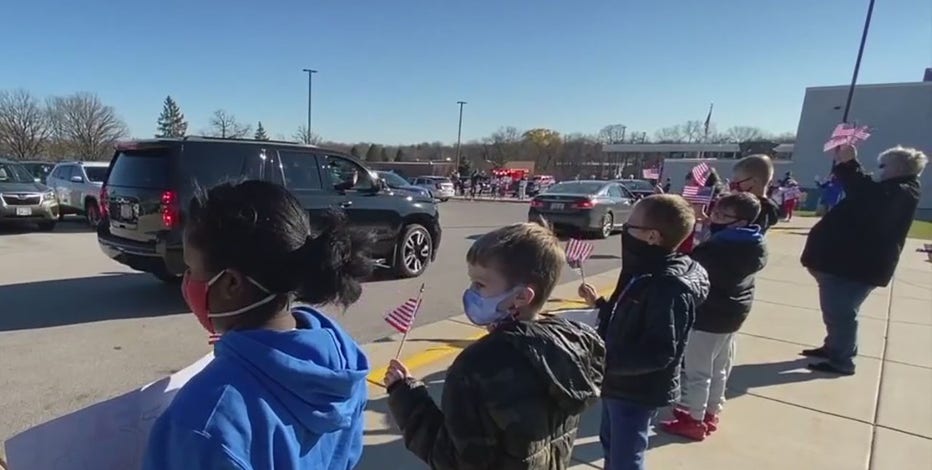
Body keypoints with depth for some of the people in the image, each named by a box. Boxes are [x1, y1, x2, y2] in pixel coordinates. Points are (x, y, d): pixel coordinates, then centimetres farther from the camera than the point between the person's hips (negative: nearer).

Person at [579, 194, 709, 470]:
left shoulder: (670, 287, -27)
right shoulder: (646, 272, 2)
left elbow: (659, 353, -30)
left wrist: (604, 361, -30)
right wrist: (599, 304, 8)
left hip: (638, 391, -9)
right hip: (621, 384, 9)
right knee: (611, 446, 26)